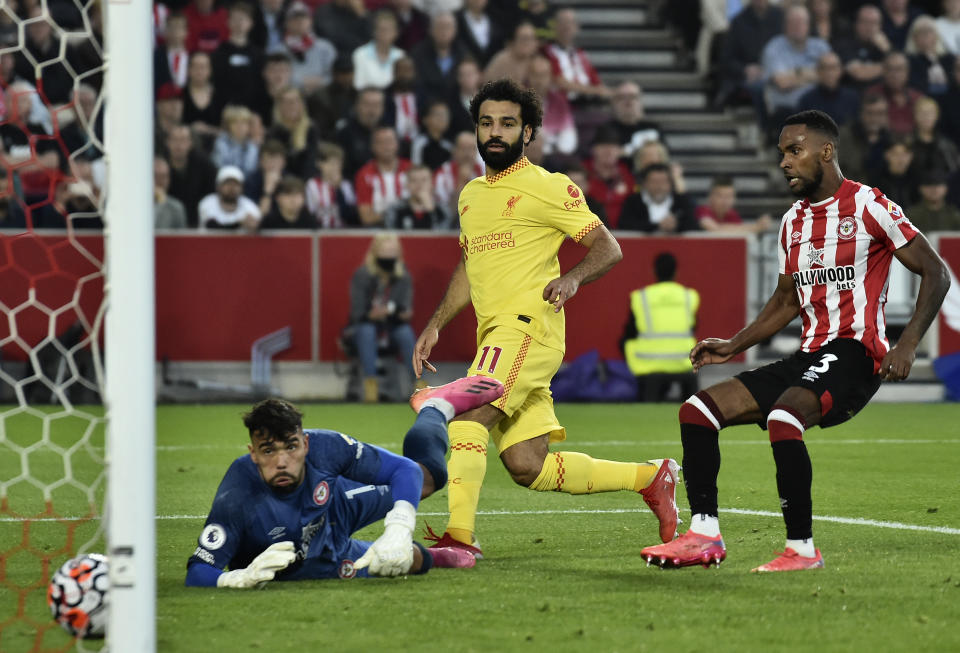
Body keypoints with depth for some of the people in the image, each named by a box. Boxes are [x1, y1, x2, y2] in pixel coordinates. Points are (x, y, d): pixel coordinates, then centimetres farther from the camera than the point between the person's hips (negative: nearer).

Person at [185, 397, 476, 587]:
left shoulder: (325, 447, -34)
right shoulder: (236, 499, -43)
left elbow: (404, 470, -24)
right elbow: (197, 572, -43)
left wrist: (399, 532, -42)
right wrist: (243, 578, -65)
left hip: (332, 518, 3)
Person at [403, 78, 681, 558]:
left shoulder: (548, 187, -1)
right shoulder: (472, 194, 22)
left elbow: (607, 247, -5)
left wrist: (572, 278, -24)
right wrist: (435, 325, 24)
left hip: (529, 325, -8)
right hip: (495, 334, 8)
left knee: (468, 415, -26)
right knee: (529, 468, 2)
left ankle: (459, 535, -30)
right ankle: (649, 477, 18)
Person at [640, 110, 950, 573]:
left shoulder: (869, 206, -5)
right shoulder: (793, 222, 17)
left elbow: (936, 273, -6)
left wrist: (907, 345, -17)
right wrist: (735, 346, 16)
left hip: (854, 353, -8)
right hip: (809, 356, 8)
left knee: (783, 417, -35)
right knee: (698, 410, -2)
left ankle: (801, 548, -25)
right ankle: (704, 536, -3)